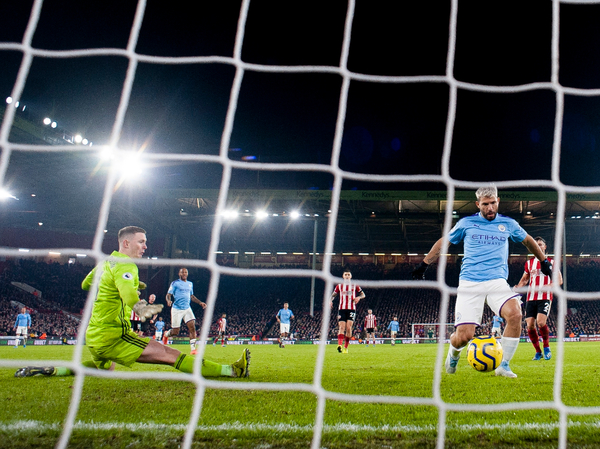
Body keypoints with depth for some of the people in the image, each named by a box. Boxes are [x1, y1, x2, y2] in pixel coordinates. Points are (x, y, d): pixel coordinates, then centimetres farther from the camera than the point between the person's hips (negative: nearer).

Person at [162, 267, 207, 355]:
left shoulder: (190, 284, 15)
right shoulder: (175, 283, -3)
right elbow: (168, 294, -7)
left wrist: (200, 302, 16)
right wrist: (168, 300, -29)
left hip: (187, 309, 5)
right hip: (177, 309, -5)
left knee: (192, 327, -13)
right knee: (175, 332, 0)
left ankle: (193, 349, -11)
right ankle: (166, 334, 35)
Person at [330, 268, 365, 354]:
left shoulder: (354, 286, 10)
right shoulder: (339, 286, 12)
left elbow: (363, 294, 15)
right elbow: (333, 295, 20)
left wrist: (358, 297, -8)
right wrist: (330, 300, -2)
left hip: (351, 309, -1)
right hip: (342, 309, 1)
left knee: (349, 327, -10)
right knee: (342, 327, -11)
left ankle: (346, 348, -1)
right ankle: (339, 345, -27)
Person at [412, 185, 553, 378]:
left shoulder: (508, 224, 11)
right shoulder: (466, 223, 7)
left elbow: (528, 240, 30)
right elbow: (443, 242, 19)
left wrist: (544, 261, 36)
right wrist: (424, 264, 18)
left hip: (497, 281, 2)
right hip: (469, 283, -1)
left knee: (515, 314, -29)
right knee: (464, 336, -12)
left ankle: (504, 365, -11)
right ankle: (454, 353, 27)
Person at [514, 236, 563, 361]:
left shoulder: (551, 262, 8)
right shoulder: (529, 263, 16)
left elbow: (559, 280, 4)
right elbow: (524, 279, 26)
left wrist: (547, 287, -14)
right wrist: (518, 286, 4)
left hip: (545, 298, -3)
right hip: (531, 298, 3)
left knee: (541, 322, -22)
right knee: (530, 325, -6)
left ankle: (546, 347, 1)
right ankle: (538, 352, 11)